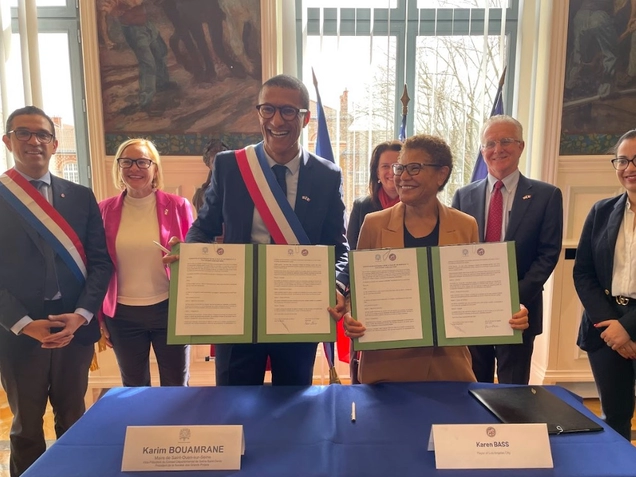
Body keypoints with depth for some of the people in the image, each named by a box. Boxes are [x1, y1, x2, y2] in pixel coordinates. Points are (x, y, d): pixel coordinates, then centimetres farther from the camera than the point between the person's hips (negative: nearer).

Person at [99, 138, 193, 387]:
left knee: (176, 387, 13)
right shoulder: (105, 210, -1)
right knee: (133, 387, 19)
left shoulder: (178, 206, -6)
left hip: (170, 310, -1)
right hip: (122, 315, 2)